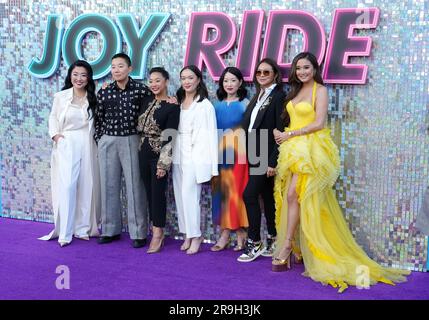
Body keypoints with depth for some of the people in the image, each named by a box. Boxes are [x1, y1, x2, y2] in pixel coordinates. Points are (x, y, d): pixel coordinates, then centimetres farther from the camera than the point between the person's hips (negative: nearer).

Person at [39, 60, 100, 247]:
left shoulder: (93, 98, 7)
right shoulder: (61, 96, 2)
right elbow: (53, 117, 9)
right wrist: (55, 134, -4)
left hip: (88, 146, 2)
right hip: (66, 146, -2)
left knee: (87, 187, 4)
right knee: (67, 187, -9)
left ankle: (83, 228, 16)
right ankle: (65, 233, -3)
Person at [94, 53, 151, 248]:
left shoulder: (141, 90, -4)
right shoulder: (103, 92, 5)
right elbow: (99, 119, 12)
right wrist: (99, 141, 10)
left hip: (131, 141, -3)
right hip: (108, 142, 3)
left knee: (134, 186, -3)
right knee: (109, 186, 7)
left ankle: (138, 233, 5)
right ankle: (110, 230, 18)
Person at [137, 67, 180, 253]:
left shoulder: (172, 106, -10)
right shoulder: (147, 102, 10)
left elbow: (169, 136, -14)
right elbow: (139, 127, 18)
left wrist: (163, 163, -17)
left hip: (159, 155, -6)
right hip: (144, 153, 6)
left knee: (158, 193, -3)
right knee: (149, 192, 9)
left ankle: (158, 233, 7)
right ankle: (157, 231, 19)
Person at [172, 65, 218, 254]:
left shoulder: (205, 105, -5)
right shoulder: (177, 103, 12)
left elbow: (211, 135, -8)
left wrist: (213, 166, -11)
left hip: (195, 156, -6)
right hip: (178, 156, 6)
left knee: (189, 194, -11)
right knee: (180, 196, 7)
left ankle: (195, 235, 2)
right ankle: (187, 235, 17)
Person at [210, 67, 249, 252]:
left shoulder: (245, 103, 1)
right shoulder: (218, 105, 14)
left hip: (238, 151, -4)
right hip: (220, 151, 4)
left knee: (238, 191, -4)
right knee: (222, 191, 3)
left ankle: (241, 233, 3)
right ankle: (225, 233, 8)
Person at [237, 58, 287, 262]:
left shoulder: (279, 96, -8)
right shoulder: (257, 97, 16)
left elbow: (280, 131, -14)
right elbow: (248, 126, 14)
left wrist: (273, 161, -18)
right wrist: (249, 154, 6)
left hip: (267, 156, -8)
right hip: (255, 156, 8)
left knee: (249, 194, -12)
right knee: (267, 197, 11)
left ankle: (254, 243, -1)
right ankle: (272, 242, 19)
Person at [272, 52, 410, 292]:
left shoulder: (320, 90, -3)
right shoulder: (295, 92, 19)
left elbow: (318, 123, -12)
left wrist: (289, 134, -11)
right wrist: (280, 133, 0)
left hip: (310, 148, -7)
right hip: (292, 148, 7)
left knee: (293, 195, -16)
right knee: (289, 197, 1)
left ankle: (287, 245, -9)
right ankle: (288, 251, 4)